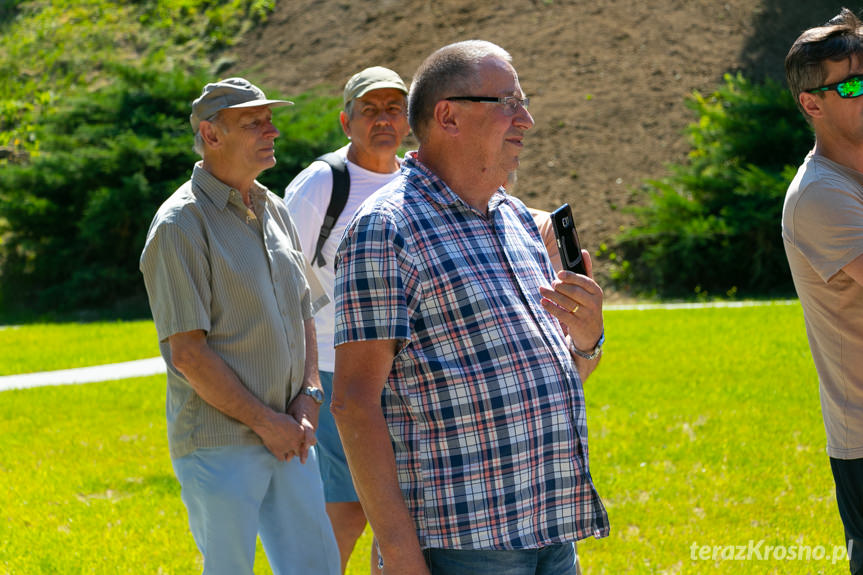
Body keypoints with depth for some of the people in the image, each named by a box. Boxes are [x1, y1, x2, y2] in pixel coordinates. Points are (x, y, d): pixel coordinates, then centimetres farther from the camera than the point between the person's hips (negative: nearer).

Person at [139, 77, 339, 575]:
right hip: (219, 446, -7)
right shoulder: (181, 225, -12)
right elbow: (188, 352, -16)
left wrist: (308, 398, 2)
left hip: (287, 439, 7)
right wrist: (266, 422, -13)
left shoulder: (275, 211, 12)